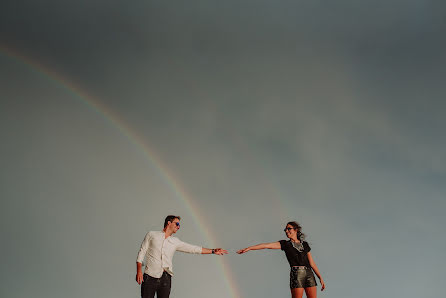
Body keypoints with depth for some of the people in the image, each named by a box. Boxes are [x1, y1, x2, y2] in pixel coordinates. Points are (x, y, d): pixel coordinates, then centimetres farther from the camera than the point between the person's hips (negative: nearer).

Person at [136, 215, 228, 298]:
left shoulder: (175, 242, 15)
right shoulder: (152, 235, 8)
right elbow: (142, 252, 5)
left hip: (165, 278, 3)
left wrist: (213, 251, 14)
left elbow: (194, 249, 17)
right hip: (150, 276, -3)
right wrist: (139, 271, -7)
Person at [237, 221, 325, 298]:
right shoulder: (285, 244, 6)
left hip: (309, 274, 3)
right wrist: (248, 248, -13)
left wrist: (320, 277, 14)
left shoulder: (305, 244, 16)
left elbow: (311, 262, 18)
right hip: (296, 274, -3)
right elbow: (266, 245, -5)